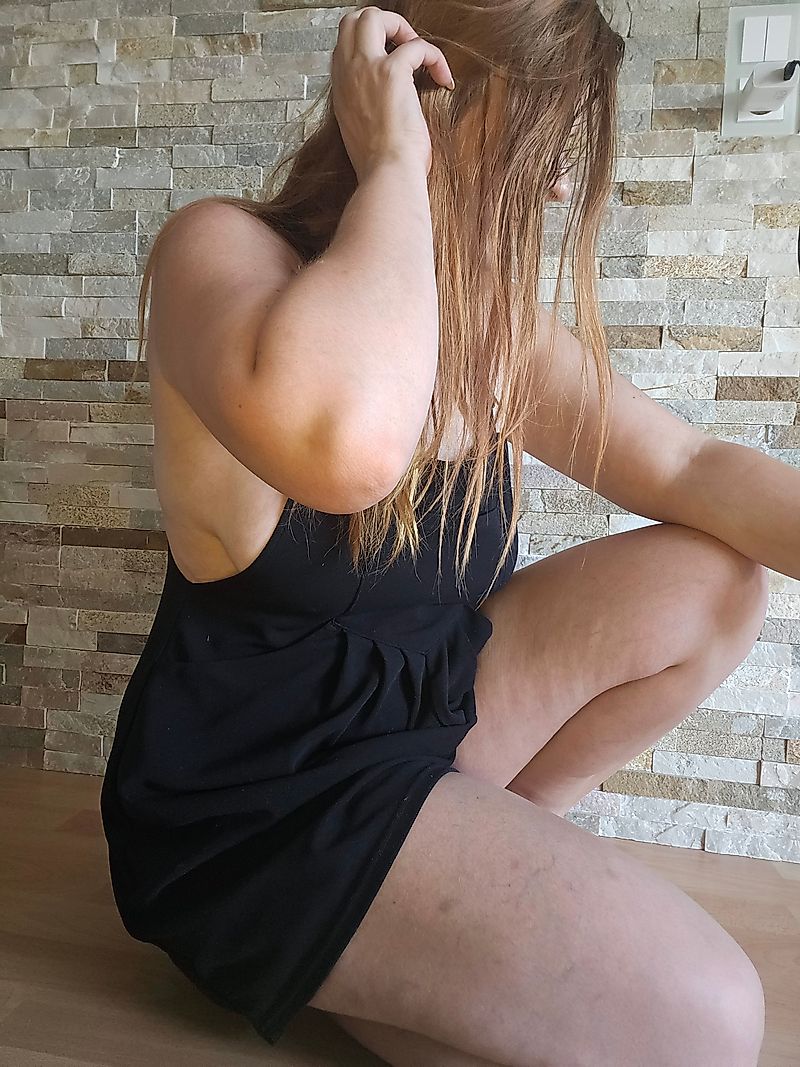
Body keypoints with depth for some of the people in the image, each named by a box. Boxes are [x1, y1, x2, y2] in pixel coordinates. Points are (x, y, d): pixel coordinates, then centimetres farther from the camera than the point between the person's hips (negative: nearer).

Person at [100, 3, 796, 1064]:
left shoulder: (488, 321, 3)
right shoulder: (224, 248, -18)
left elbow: (693, 469, 1)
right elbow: (345, 443, -42)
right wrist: (394, 166, -26)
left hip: (420, 707, 8)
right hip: (251, 801, -7)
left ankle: (487, 850, 8)